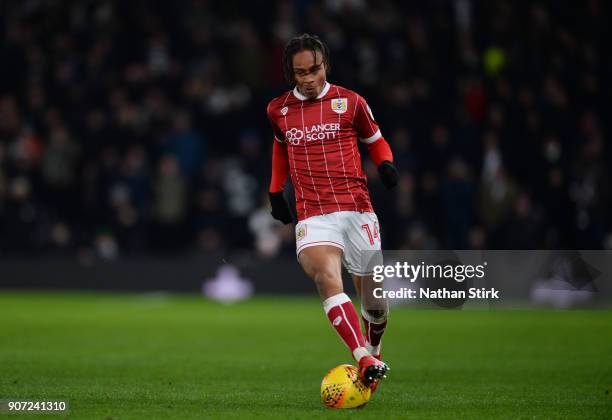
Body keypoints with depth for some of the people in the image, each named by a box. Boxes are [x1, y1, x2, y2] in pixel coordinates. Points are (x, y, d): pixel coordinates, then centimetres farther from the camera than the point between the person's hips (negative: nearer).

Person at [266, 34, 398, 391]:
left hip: (357, 210, 0)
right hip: (312, 215, 0)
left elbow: (375, 140, 17)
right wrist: (276, 190, 26)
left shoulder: (350, 102, 4)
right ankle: (366, 363, -42)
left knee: (374, 300, 6)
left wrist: (386, 164, -3)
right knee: (326, 278, -30)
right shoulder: (278, 110, 9)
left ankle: (373, 352, 40)